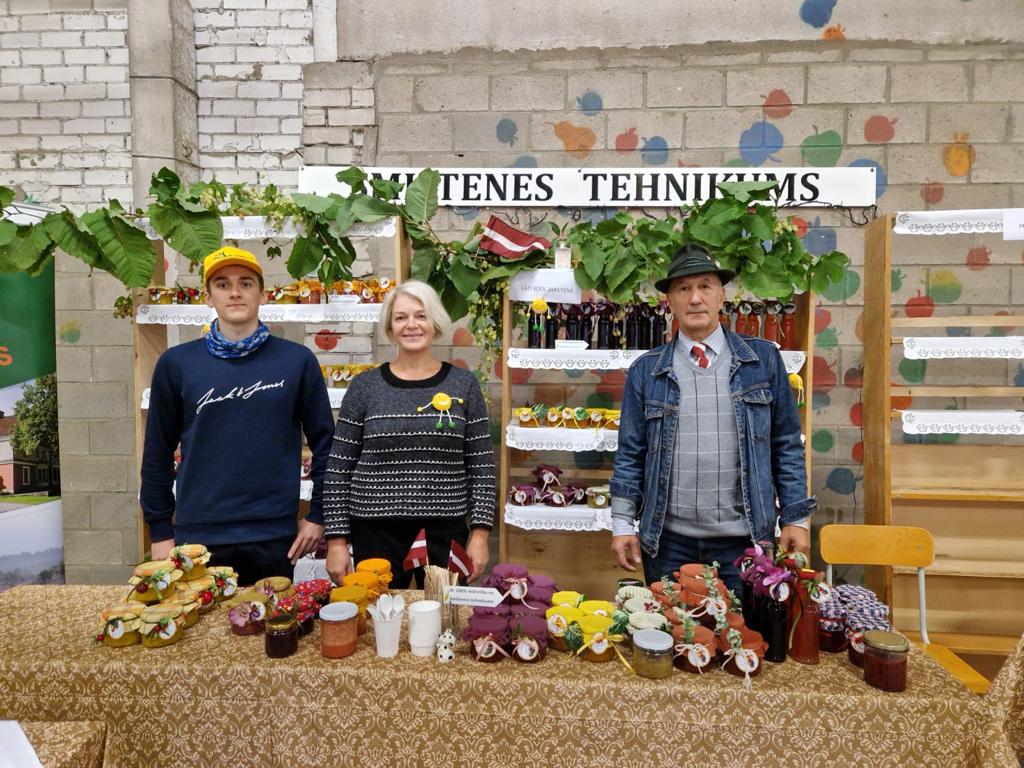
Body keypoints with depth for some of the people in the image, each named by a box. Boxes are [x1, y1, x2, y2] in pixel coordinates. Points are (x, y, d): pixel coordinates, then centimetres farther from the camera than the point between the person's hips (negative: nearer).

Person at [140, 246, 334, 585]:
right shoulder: (176, 363, 0)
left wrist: (318, 515, 0)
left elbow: (324, 441, 2)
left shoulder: (297, 360, -2)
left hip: (275, 536, 0)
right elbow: (158, 452, 5)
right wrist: (160, 530, 6)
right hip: (197, 535, 1)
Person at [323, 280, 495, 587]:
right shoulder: (365, 386, 0)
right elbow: (338, 469, 2)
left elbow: (482, 467, 1)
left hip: (445, 532, 1)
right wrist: (337, 540, -1)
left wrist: (480, 534, -3)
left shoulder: (463, 384, 1)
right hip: (376, 533, 0)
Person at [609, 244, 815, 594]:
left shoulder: (763, 359, 2)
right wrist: (623, 524, -1)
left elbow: (787, 444, 4)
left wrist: (796, 518, 2)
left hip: (745, 539, 0)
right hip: (668, 540, 1)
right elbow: (630, 454, 3)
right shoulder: (645, 371, 3)